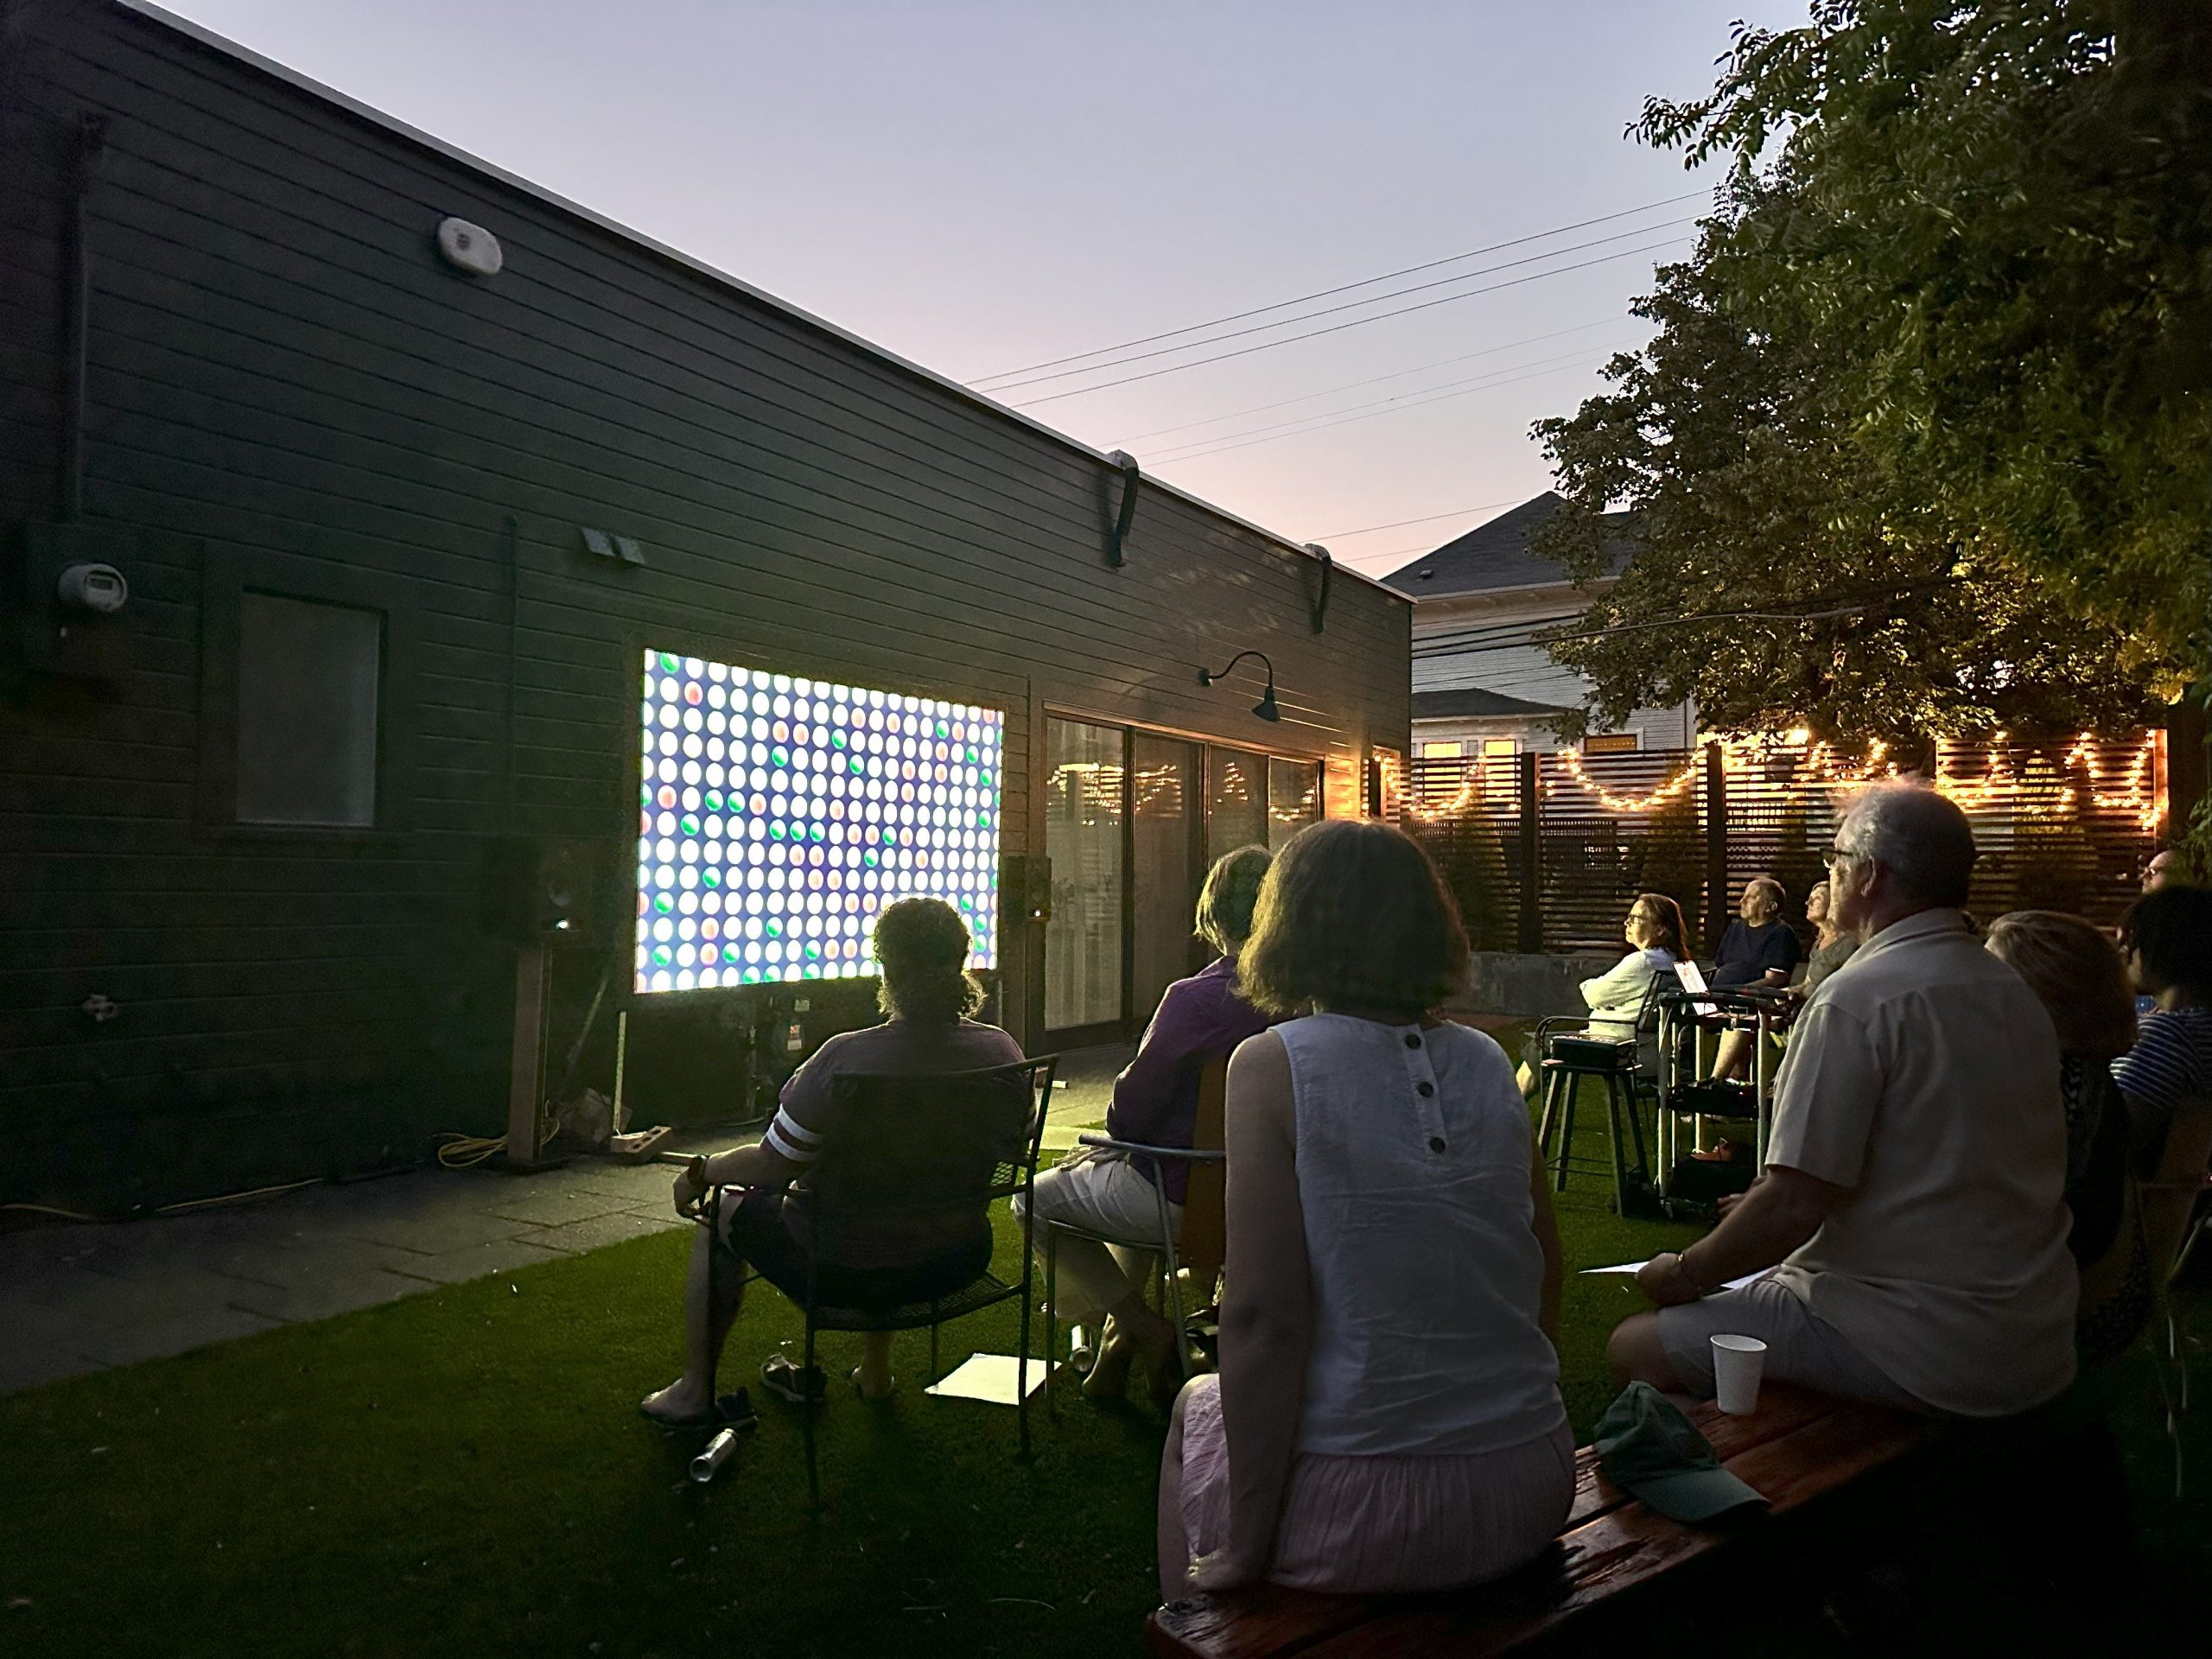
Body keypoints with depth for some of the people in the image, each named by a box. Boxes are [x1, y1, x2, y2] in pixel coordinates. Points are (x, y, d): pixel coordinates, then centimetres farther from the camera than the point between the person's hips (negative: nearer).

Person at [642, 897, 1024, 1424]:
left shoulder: (846, 1058, -25)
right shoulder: (1002, 1051, -12)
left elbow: (771, 1165, -15)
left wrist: (698, 1174, 6)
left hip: (851, 1271, -5)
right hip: (957, 1258, 5)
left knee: (724, 1212, 22)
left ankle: (695, 1390, 35)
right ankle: (875, 1372, 46)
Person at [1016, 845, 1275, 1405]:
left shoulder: (1194, 998, -26)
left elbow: (1133, 1109, -18)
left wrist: (1119, 1136, 6)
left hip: (1180, 1196, -7)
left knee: (1035, 1199, 15)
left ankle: (1148, 1332, 11)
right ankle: (1118, 1339, 35)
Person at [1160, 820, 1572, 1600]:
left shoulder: (1274, 1065, -13)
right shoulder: (1489, 1063, 1)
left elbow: (1263, 1318, -18)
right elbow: (1546, 1274, 9)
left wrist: (1244, 1550, -9)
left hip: (1363, 1510, -5)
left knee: (1198, 1405, 26)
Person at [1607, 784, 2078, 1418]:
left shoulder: (1859, 999, -18)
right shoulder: (2016, 993, 9)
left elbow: (1794, 1203, -22)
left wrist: (1684, 1274, -6)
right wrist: (1767, 1206, 21)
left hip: (1926, 1353, -9)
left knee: (1637, 1348, -6)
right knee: (1761, 1287, 25)